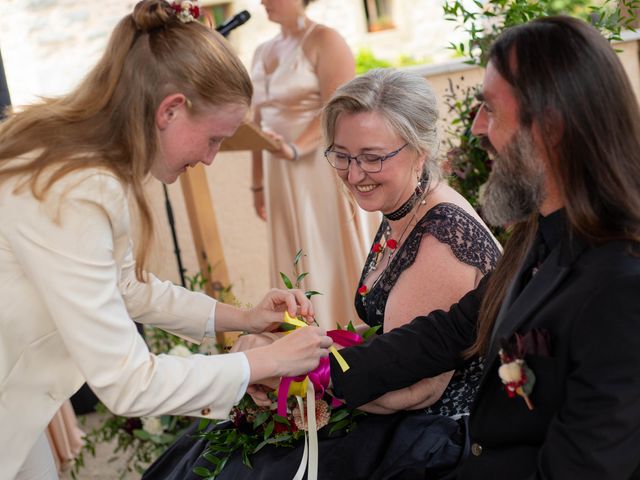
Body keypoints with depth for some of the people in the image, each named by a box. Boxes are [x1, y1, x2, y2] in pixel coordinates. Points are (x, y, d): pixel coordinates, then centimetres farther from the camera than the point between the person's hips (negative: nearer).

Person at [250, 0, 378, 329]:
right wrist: (258, 183, 13)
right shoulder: (262, 53, 16)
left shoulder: (324, 40, -5)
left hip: (324, 169, -7)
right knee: (298, 263, 7)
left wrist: (295, 149, -30)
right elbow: (259, 123, 16)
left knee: (334, 259, -5)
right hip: (282, 176, 7)